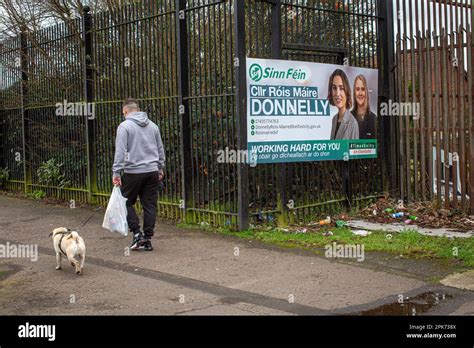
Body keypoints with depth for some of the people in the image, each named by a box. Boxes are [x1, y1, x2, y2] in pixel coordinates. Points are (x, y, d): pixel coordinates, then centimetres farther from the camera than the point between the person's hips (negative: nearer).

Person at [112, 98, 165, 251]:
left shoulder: (124, 126, -5)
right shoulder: (152, 125, 12)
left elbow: (120, 151, -12)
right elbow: (160, 150, 17)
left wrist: (116, 172, -11)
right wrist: (160, 168, 26)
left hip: (133, 172, -5)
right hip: (152, 171, 5)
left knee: (127, 202, 11)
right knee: (150, 205, 7)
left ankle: (137, 233, 1)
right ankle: (147, 239, 10)